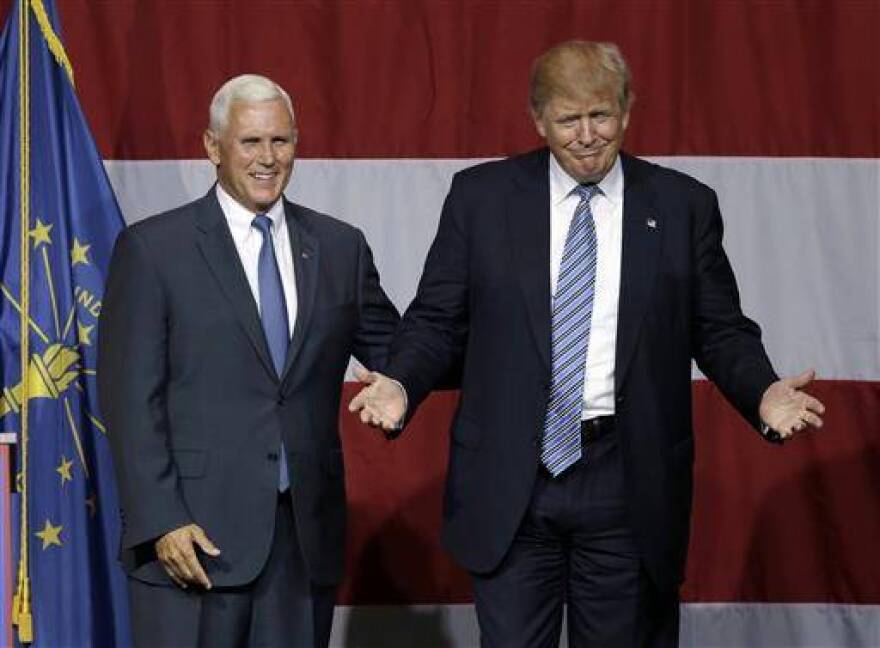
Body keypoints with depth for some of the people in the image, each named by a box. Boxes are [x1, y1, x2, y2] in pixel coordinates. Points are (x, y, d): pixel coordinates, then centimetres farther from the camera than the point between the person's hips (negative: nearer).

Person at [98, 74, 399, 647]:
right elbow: (130, 398, -5)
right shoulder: (153, 248, -1)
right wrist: (160, 521, -12)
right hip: (194, 532, -3)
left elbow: (393, 352, 16)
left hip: (307, 533, 4)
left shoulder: (340, 246, 11)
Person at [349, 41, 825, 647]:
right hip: (510, 480, 0)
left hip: (629, 484, 0)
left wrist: (765, 394, -12)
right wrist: (400, 383, -13)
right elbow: (438, 319, 5)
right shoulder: (480, 195, 4)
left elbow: (721, 330, 7)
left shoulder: (684, 205, 4)